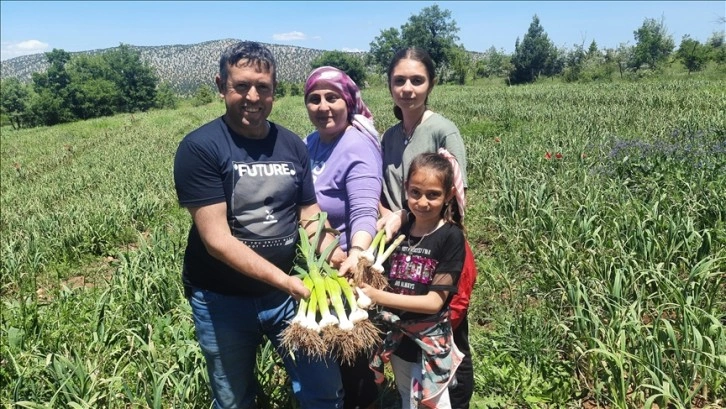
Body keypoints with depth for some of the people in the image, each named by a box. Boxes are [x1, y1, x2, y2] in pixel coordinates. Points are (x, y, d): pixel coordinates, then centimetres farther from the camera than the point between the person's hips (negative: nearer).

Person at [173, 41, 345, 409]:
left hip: (285, 292, 4)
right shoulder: (199, 147, -16)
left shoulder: (293, 145, 0)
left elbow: (310, 217, 6)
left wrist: (336, 257, -15)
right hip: (222, 301, -3)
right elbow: (217, 240, -21)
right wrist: (287, 282, -27)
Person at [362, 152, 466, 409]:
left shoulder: (451, 237, -17)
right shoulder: (398, 231, -2)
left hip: (430, 343, -5)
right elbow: (386, 283, 4)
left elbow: (434, 301, -21)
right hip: (397, 339, 5)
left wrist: (377, 296, -27)